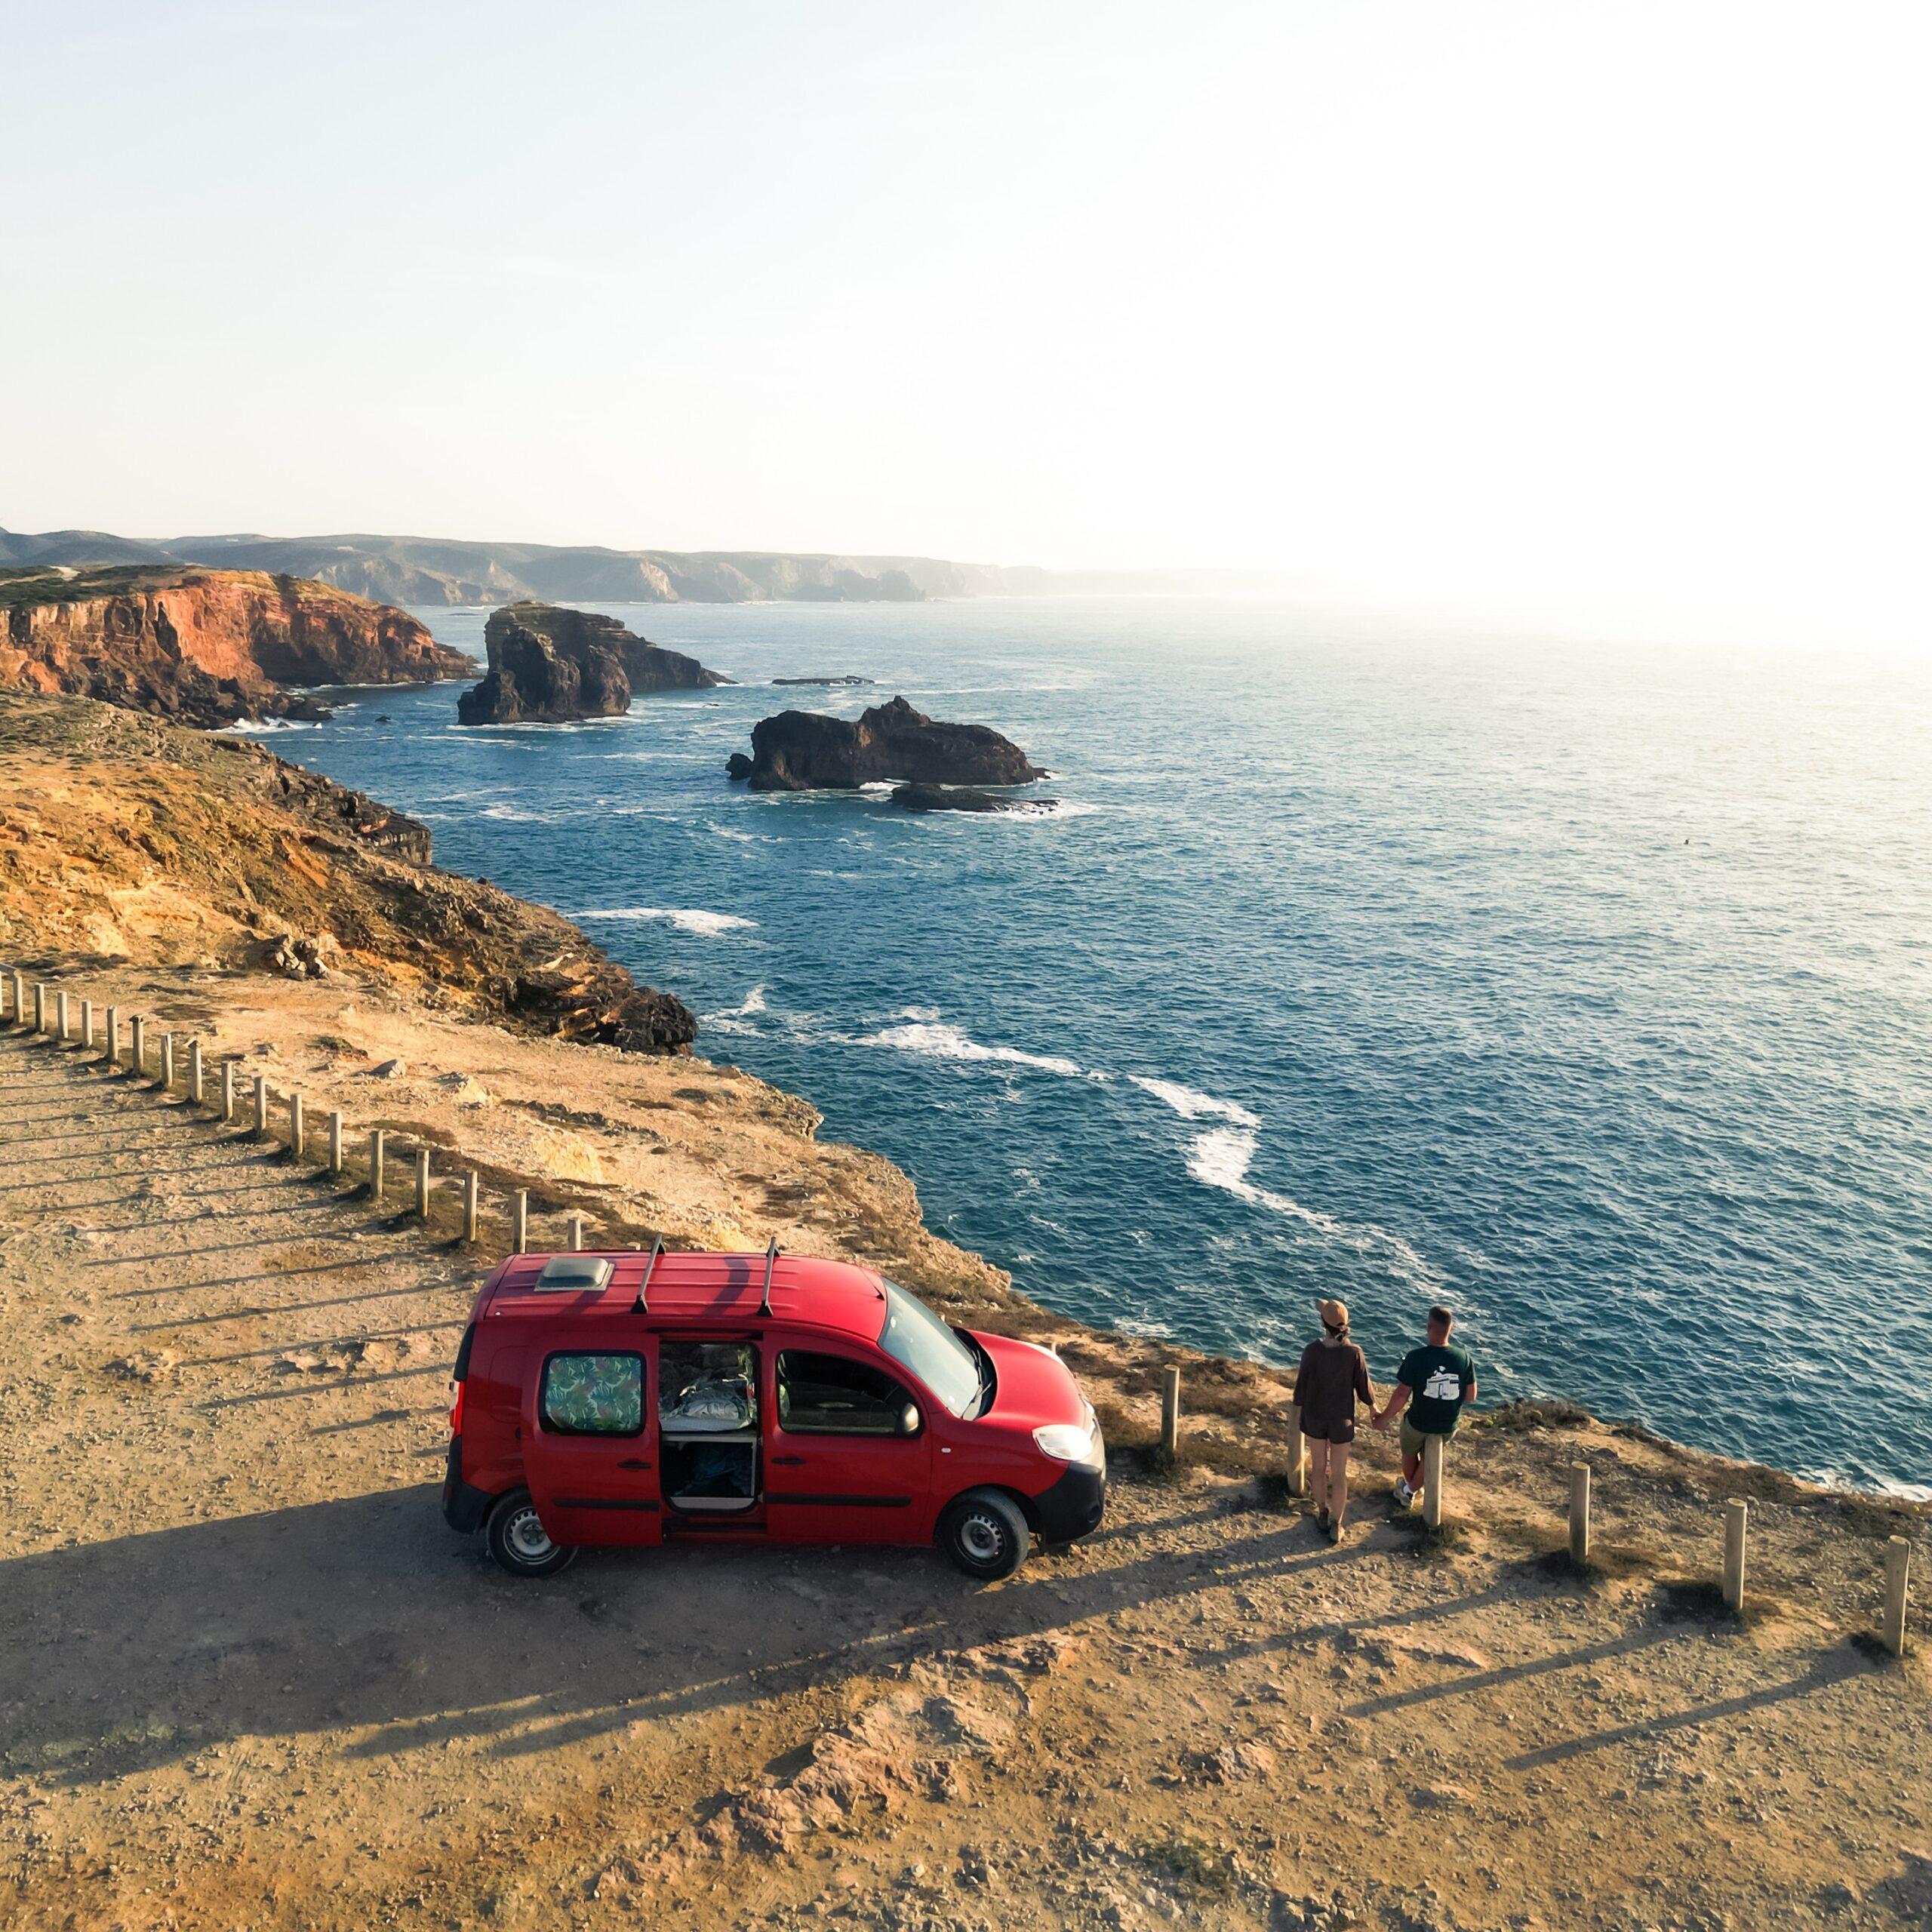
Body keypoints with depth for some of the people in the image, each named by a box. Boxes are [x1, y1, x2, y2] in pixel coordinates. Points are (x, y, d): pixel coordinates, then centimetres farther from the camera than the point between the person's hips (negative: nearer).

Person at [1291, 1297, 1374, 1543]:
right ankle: (1336, 1526, 28)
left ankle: (1323, 1515, 42)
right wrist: (1372, 1406, 12)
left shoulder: (1311, 1351, -26)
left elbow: (1302, 1386, -13)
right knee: (1339, 1473, 18)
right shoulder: (1354, 1352, -26)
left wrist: (1299, 1415, 6)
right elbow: (1363, 1385, -11)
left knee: (1319, 1466, 24)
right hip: (1341, 1419, 0)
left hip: (1314, 1415, 0)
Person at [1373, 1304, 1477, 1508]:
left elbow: (1402, 1395, -21)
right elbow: (1471, 1397, -7)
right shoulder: (1464, 1358, -17)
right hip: (1449, 1426, 2)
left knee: (1409, 1453, 31)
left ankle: (1408, 1486, 52)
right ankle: (1410, 1491, 45)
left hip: (1418, 1422, -2)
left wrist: (1384, 1418, -6)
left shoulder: (1416, 1357, -26)